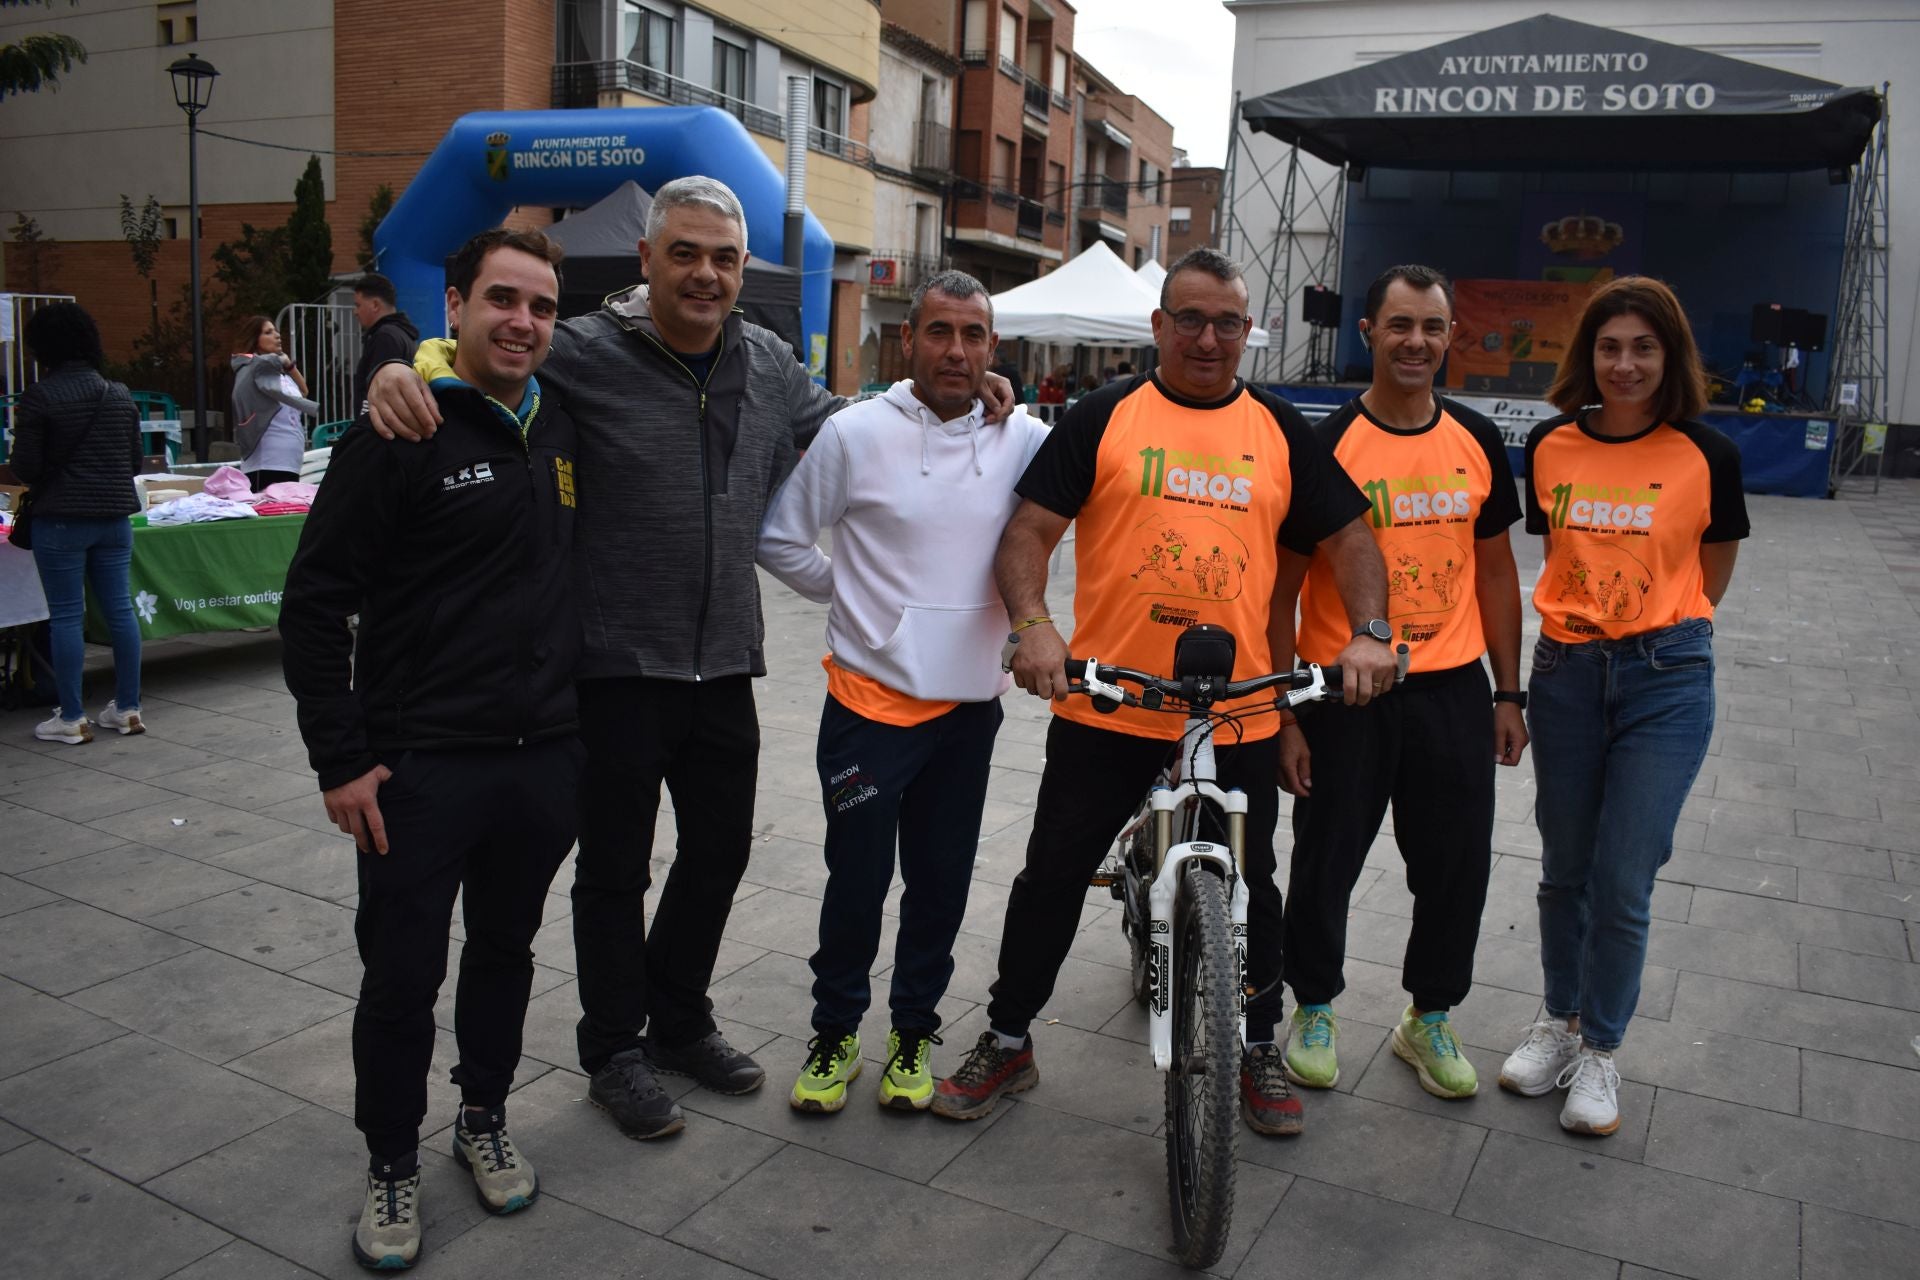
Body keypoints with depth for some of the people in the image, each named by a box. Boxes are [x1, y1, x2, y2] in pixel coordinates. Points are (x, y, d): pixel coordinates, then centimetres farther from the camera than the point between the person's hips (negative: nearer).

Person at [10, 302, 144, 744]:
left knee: (66, 616, 1)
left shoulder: (39, 397, -10)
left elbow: (25, 467, -9)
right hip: (114, 517, 5)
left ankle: (71, 718, 6)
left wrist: (52, 474, 12)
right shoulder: (120, 395, 6)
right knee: (120, 609, 9)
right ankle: (127, 708, 14)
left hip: (61, 519, -5)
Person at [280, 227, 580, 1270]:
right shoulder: (400, 435, -10)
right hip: (421, 763, -5)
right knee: (403, 973, 7)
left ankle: (483, 1122, 38)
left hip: (544, 757, 5)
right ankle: (391, 1166, 27)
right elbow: (315, 601, -10)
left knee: (505, 952, 18)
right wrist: (339, 759, -13)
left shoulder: (564, 430, 8)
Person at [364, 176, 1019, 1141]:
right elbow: (480, 352, -7)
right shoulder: (585, 355, -11)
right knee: (615, 871, 9)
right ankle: (615, 1052, 30)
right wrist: (405, 366, -31)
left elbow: (836, 424, 23)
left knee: (720, 851, 19)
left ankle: (679, 1023, 41)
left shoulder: (769, 363, 7)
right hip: (618, 667, -6)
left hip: (724, 664, 6)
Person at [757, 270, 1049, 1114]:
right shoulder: (856, 432, -6)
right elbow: (781, 538, 2)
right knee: (858, 878, 4)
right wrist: (851, 593, 2)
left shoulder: (1022, 440, 0)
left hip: (970, 703, 3)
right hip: (872, 697, -2)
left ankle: (913, 1032, 31)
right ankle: (835, 1032, 26)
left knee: (941, 882, 12)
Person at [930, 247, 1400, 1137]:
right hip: (1105, 705, -1)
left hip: (1240, 716, 2)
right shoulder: (1105, 418, 1)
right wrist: (1032, 624, -22)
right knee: (1053, 877, 9)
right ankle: (1007, 1041, 27)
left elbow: (1348, 537, 9)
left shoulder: (1280, 431, 8)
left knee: (1249, 889, 15)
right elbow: (1029, 531, -5)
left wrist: (1368, 632, -8)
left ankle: (1258, 1048, 36)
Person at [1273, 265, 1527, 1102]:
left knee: (1457, 864, 11)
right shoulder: (1327, 444, -7)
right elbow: (1282, 587, -6)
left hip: (1453, 691, 4)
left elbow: (1495, 571, 13)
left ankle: (1429, 1020, 32)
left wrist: (1508, 694, 10)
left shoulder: (1477, 442, 6)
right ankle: (1315, 1010, 31)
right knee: (1327, 862, 7)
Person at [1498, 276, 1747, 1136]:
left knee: (1623, 880, -1)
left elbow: (1710, 577, 6)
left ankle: (1600, 1049, 19)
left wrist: (1658, 628, 6)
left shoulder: (1707, 456, -5)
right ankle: (1560, 1019, 33)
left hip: (1666, 679, -2)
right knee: (1564, 869, 14)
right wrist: (1589, 622, 8)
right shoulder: (1549, 447, 1)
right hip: (1566, 672, 3)